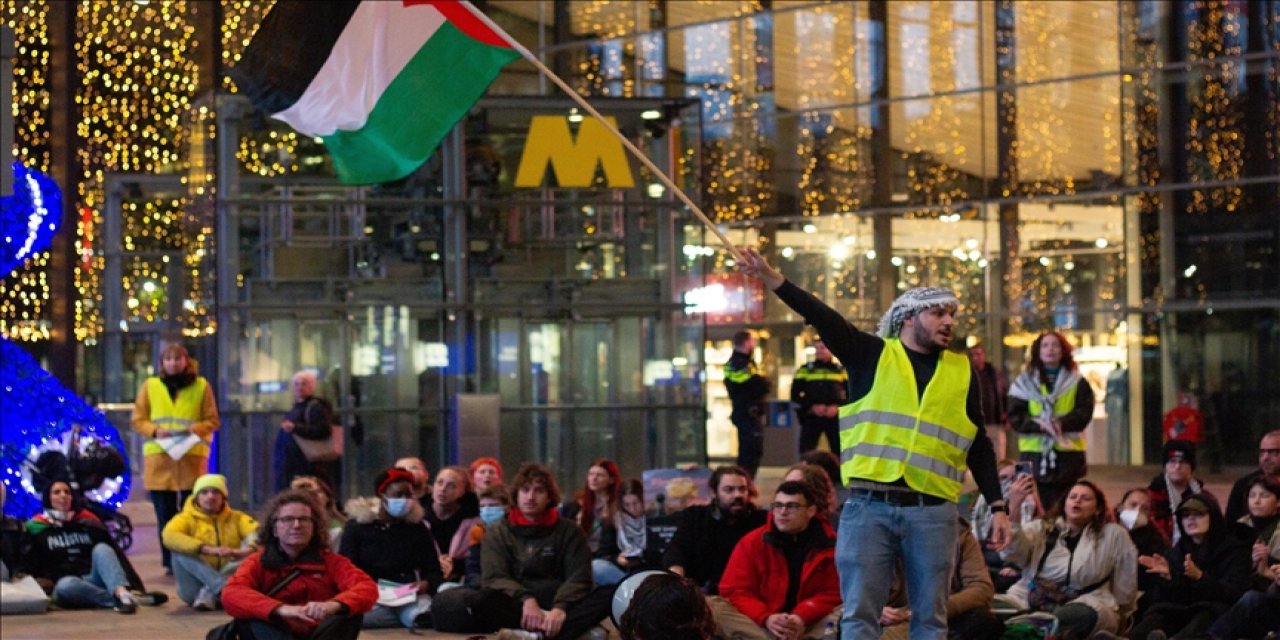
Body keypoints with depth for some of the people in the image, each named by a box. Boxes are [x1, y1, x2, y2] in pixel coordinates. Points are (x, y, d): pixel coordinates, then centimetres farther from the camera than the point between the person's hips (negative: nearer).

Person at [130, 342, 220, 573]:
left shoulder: (201, 386, 8)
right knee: (165, 514, 1)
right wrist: (155, 430, -9)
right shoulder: (150, 386, 10)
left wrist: (195, 429, -13)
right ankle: (170, 562, 7)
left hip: (192, 457, -1)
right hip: (158, 458, 1)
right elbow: (137, 420, 10)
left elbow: (212, 421, 8)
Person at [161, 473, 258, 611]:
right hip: (195, 589, -1)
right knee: (180, 550, -24)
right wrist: (208, 549, -32)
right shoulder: (186, 519, 4)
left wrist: (243, 552, -31)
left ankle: (208, 594, -31)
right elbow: (169, 537, -19)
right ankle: (224, 587, -37)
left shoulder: (237, 518, 11)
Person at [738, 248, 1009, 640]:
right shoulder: (871, 355, 6)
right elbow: (823, 318, -7)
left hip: (933, 512, 2)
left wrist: (997, 506, 9)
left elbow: (978, 446, 16)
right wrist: (772, 279, -20)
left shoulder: (961, 372, 13)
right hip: (869, 507, -2)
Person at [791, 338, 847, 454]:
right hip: (811, 418, -1)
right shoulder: (805, 370, 6)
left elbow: (849, 394, 7)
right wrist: (811, 407, -11)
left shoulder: (841, 370, 10)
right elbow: (795, 395, 2)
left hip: (836, 417, 1)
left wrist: (838, 407, -11)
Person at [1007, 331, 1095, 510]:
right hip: (1033, 454, 0)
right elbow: (1015, 417, 1)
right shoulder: (1024, 382, 10)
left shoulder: (1077, 383, 10)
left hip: (1067, 454, 0)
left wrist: (1061, 423, -19)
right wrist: (1039, 424, -17)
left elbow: (1084, 413, -2)